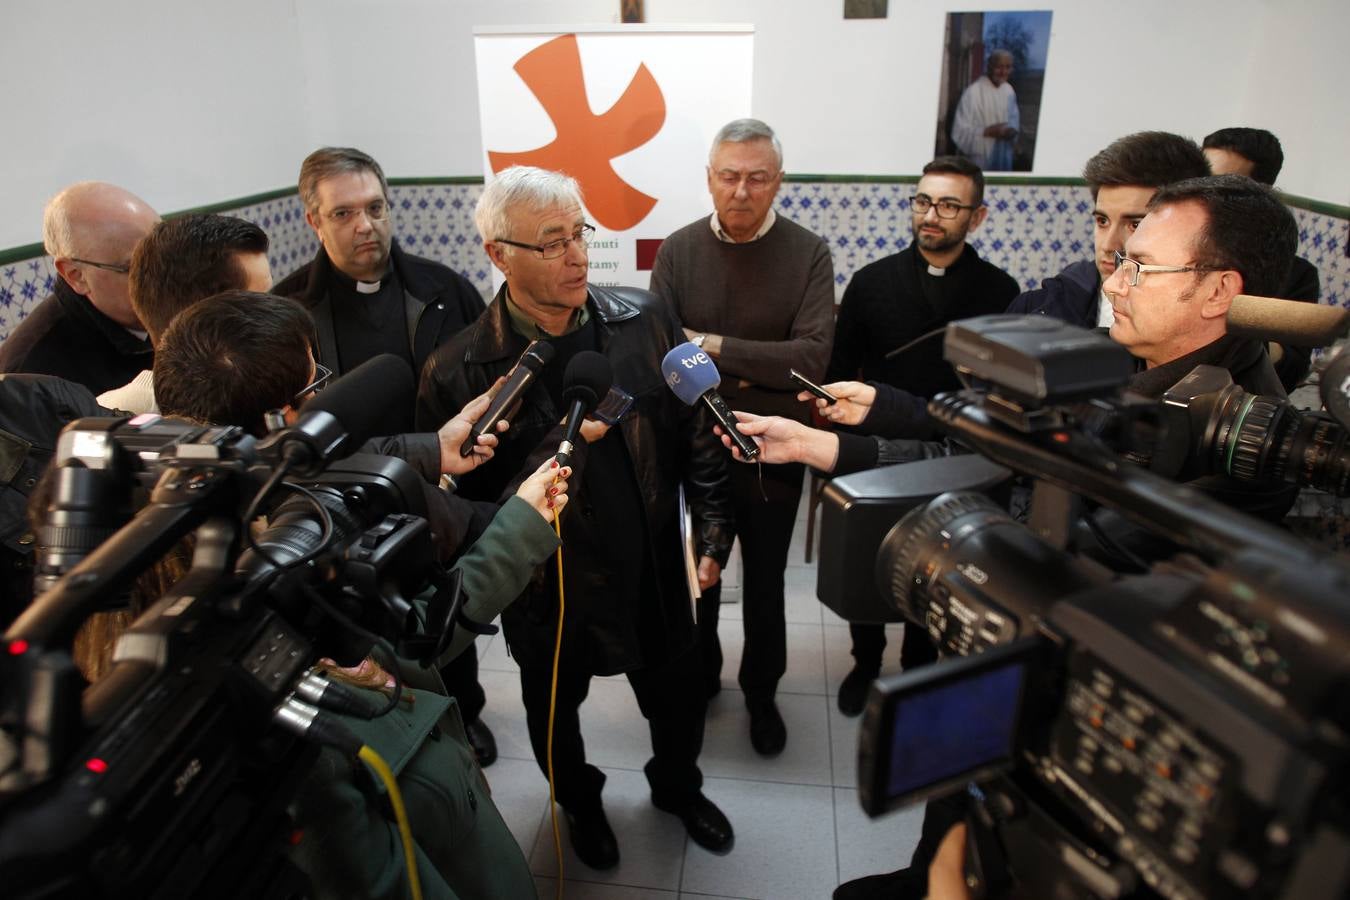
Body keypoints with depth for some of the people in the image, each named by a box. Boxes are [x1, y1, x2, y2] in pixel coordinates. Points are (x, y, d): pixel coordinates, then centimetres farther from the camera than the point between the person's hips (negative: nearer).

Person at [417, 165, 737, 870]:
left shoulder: (644, 321, -10)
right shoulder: (459, 370, -19)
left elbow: (696, 430, -2)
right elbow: (456, 498, -16)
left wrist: (712, 531, -3)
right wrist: (561, 445, -26)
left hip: (653, 570, 2)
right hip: (547, 588, -2)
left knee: (676, 698, 23)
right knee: (554, 708, 25)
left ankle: (678, 786, 57)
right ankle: (579, 802, 58)